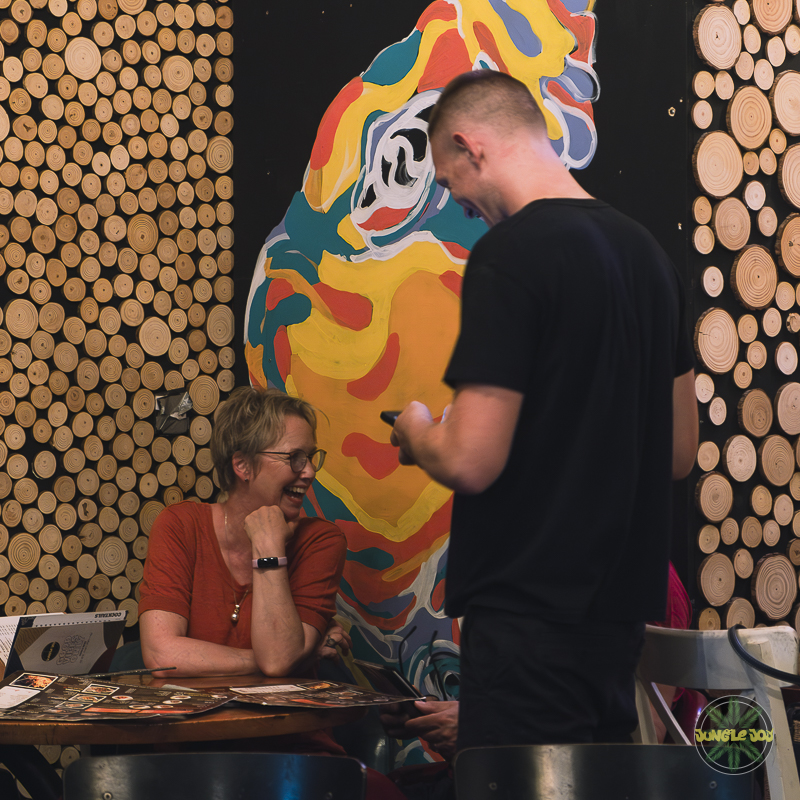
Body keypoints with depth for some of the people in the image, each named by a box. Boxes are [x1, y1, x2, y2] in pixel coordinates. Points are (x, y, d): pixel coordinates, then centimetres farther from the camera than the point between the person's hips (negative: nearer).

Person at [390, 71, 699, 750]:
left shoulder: (510, 254, -15)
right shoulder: (645, 249, 11)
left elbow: (471, 462, -19)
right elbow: (680, 452, 17)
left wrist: (417, 433, 1)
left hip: (531, 612, -8)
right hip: (621, 608, 9)